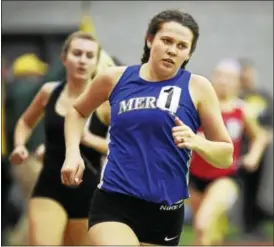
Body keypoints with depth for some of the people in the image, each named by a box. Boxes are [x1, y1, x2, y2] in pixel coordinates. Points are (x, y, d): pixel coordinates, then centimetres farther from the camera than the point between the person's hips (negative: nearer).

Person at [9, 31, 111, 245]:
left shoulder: (105, 101, -8)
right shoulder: (49, 92, 3)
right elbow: (26, 122, 23)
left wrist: (91, 139, -25)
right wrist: (20, 145, 3)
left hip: (88, 192, -1)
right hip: (49, 187, 1)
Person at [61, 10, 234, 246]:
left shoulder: (197, 87, 0)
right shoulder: (116, 78, 4)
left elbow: (226, 155, 3)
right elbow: (77, 111, 25)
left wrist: (196, 142, -17)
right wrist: (73, 153, 9)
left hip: (166, 211, 1)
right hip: (114, 202, -1)